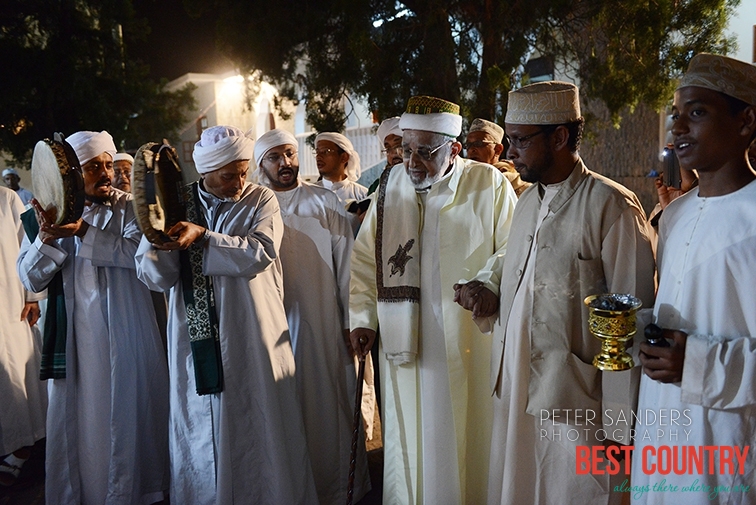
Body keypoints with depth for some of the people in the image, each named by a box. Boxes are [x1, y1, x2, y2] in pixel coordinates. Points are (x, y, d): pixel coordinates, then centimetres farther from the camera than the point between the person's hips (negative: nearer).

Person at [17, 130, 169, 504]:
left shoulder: (128, 207, -1)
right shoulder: (49, 212, 4)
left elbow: (137, 251, -19)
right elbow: (30, 279, -1)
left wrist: (83, 231, -25)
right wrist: (46, 238, -18)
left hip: (123, 332, -1)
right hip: (71, 334, 2)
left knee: (126, 413, 8)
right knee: (75, 416, 10)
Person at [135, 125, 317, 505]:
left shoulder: (261, 200, 1)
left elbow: (261, 252, -15)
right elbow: (154, 276, -3)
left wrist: (202, 237, -20)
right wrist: (158, 241, -22)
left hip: (254, 337, -1)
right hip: (198, 339, 1)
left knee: (261, 427, 7)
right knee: (201, 430, 10)